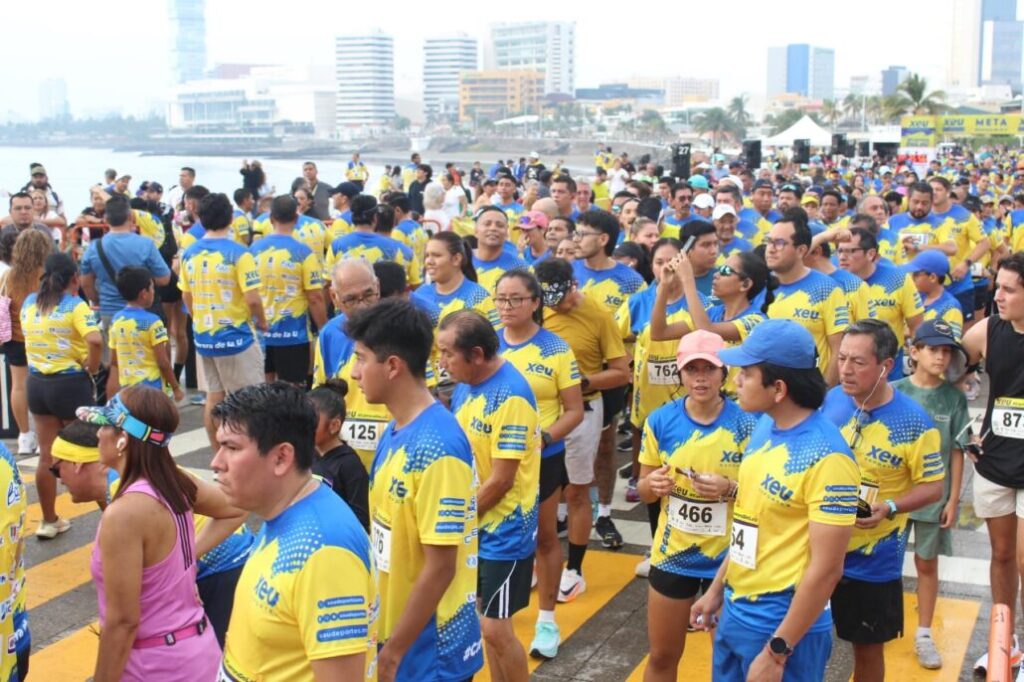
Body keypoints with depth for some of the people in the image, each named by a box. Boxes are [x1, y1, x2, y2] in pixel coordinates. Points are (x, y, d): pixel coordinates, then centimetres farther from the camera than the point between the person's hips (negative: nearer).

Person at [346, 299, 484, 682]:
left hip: (429, 650, -8)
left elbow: (440, 568, -22)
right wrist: (386, 641, 14)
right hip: (394, 632, 8)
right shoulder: (394, 432, 2)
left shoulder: (437, 449, -24)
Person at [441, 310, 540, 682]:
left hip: (504, 531, -8)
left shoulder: (511, 396, -22)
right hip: (473, 527, 8)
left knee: (496, 629, -2)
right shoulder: (464, 387, 2)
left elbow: (501, 480, -21)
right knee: (482, 624, 16)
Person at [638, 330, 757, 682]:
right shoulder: (660, 421, -6)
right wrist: (651, 485, -20)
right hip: (672, 555, 2)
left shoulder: (746, 424, -12)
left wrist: (730, 489, -25)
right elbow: (644, 490, 3)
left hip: (728, 557, -2)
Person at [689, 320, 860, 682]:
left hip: (782, 622, -8)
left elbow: (826, 569, -21)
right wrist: (716, 589, 18)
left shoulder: (826, 457, -22)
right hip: (735, 611, 8)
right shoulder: (764, 429, 3)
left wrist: (777, 651, -19)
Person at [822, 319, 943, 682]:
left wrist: (889, 508, -25)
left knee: (868, 648, 13)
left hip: (872, 562, -3)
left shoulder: (914, 422, -16)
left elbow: (932, 487, -10)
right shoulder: (829, 400, -4)